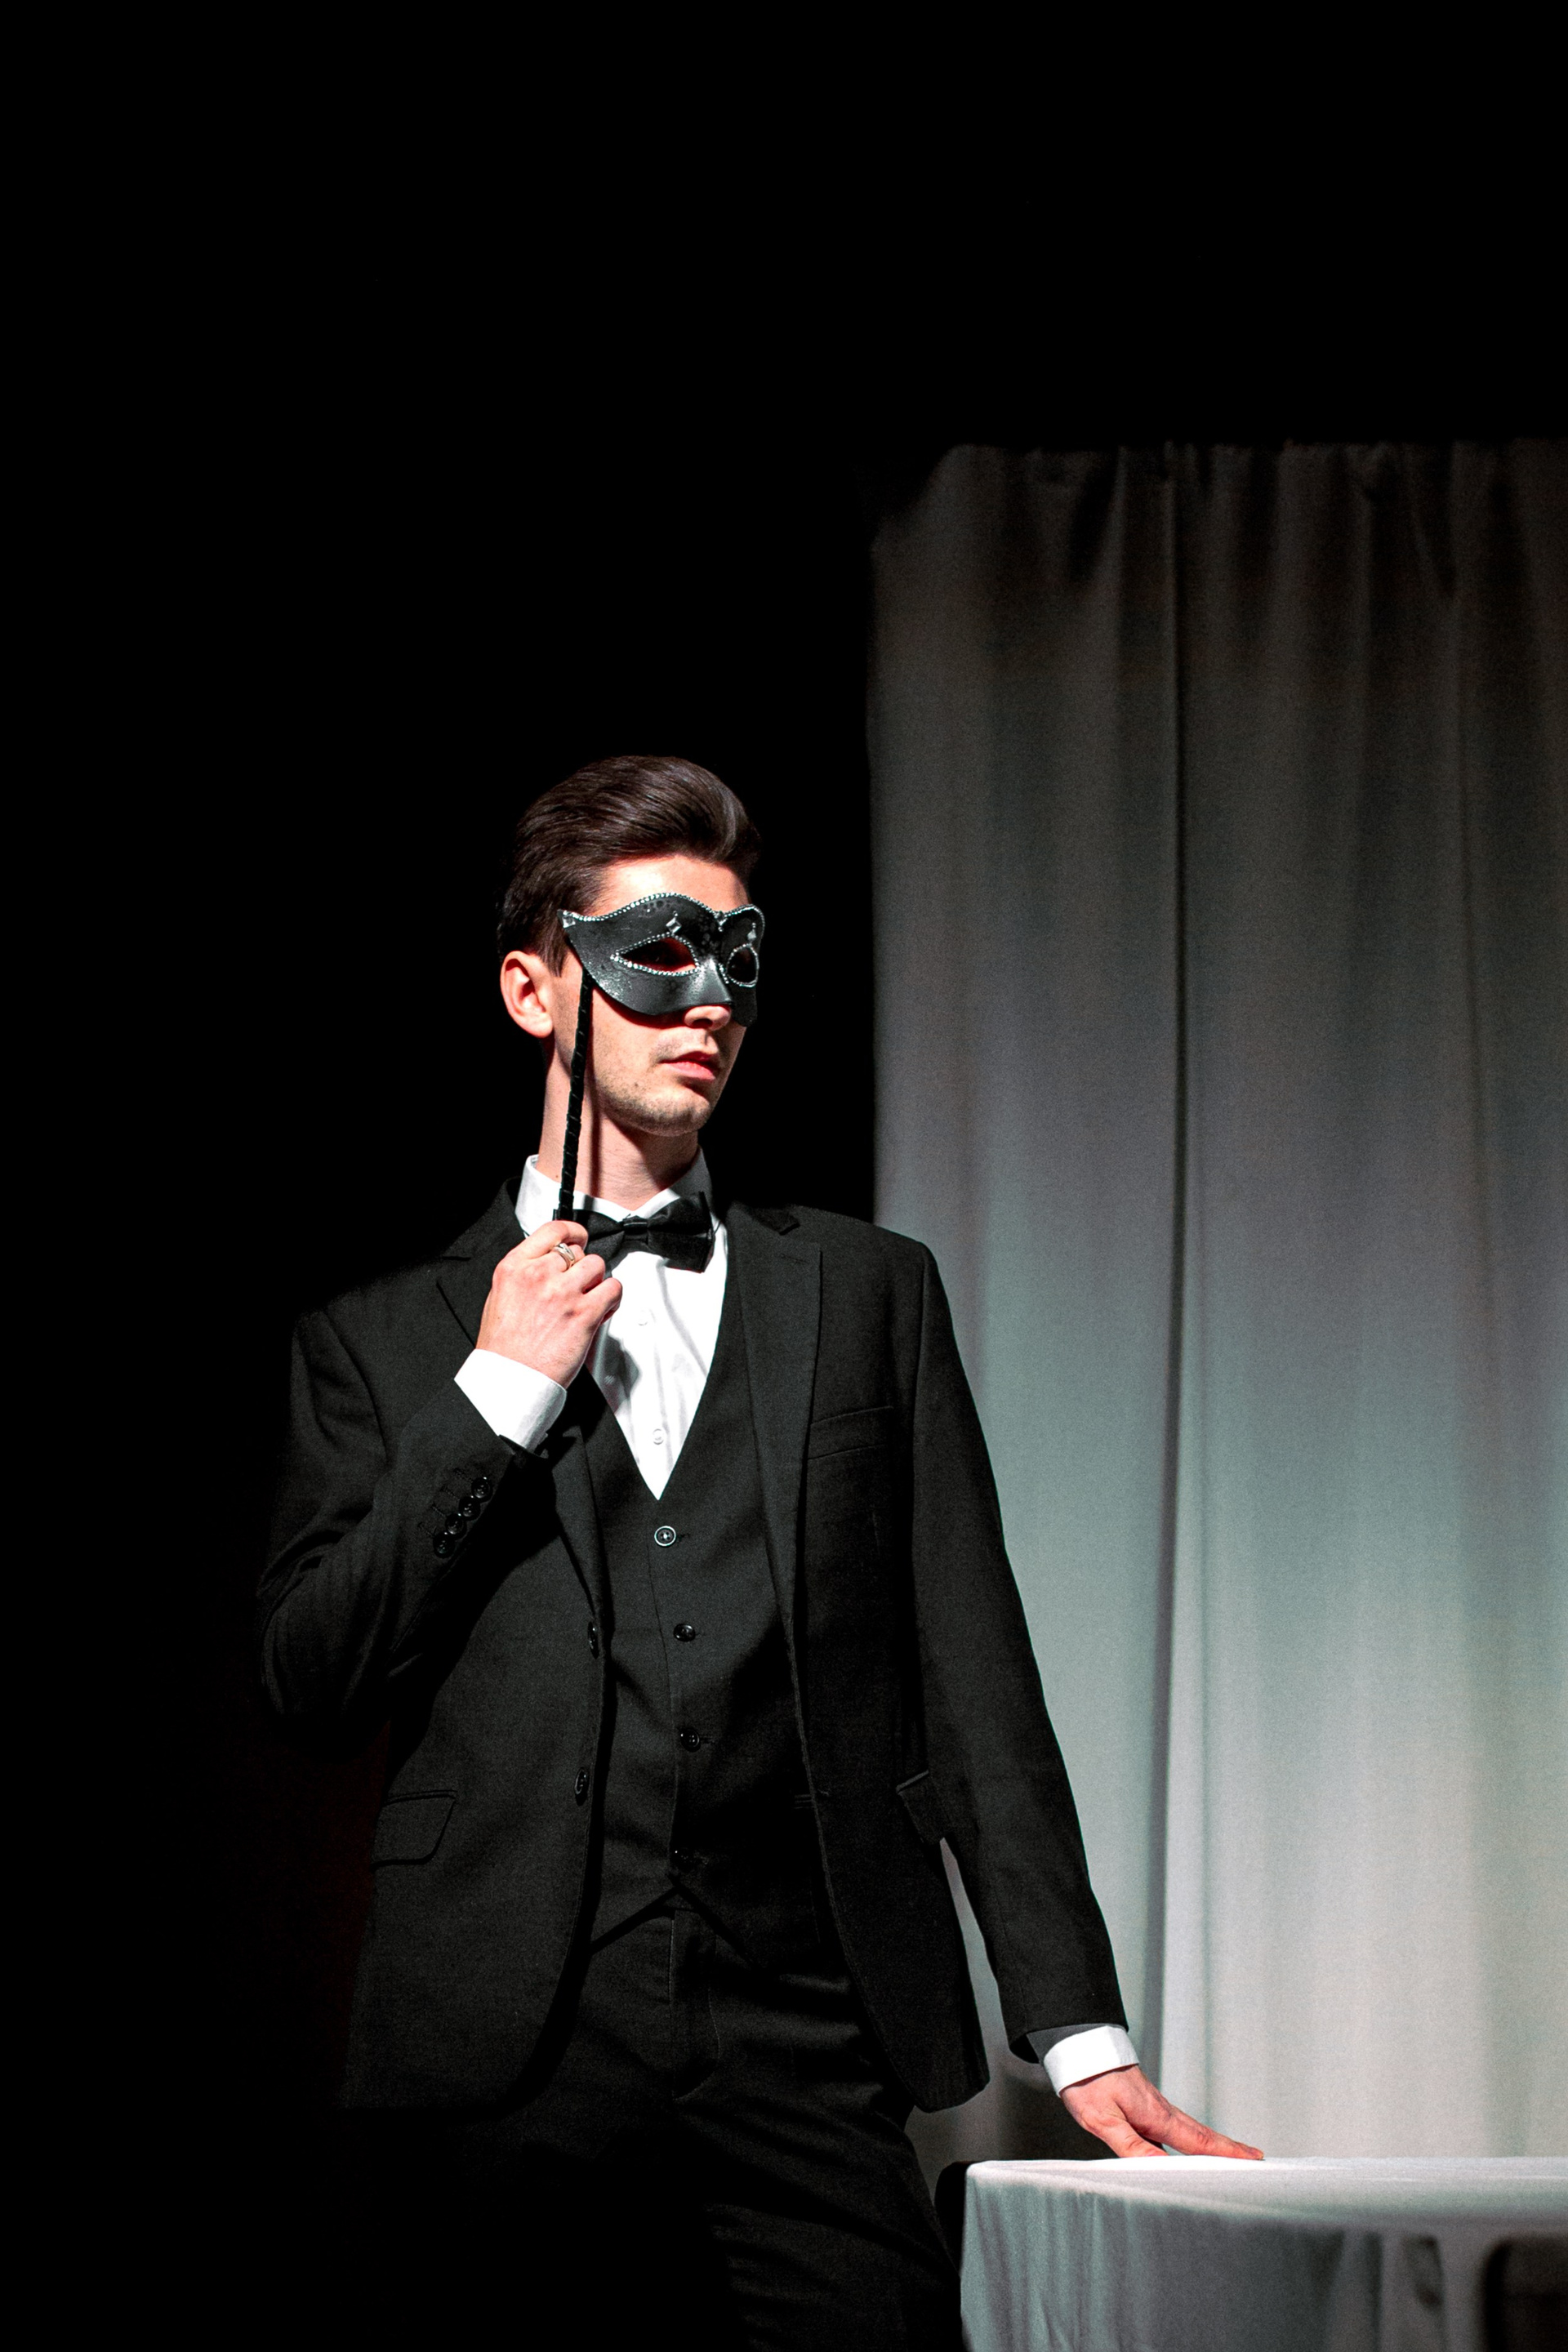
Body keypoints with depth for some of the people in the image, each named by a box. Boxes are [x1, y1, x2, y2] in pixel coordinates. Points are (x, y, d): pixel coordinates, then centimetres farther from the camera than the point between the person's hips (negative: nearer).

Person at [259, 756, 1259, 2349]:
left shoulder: (869, 1295, 16)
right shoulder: (382, 1343, 13)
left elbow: (973, 1683, 11)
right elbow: (309, 1677, 3)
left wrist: (1078, 2030, 4)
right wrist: (498, 1394, -3)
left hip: (810, 2063, 1)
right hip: (501, 2074, 0)